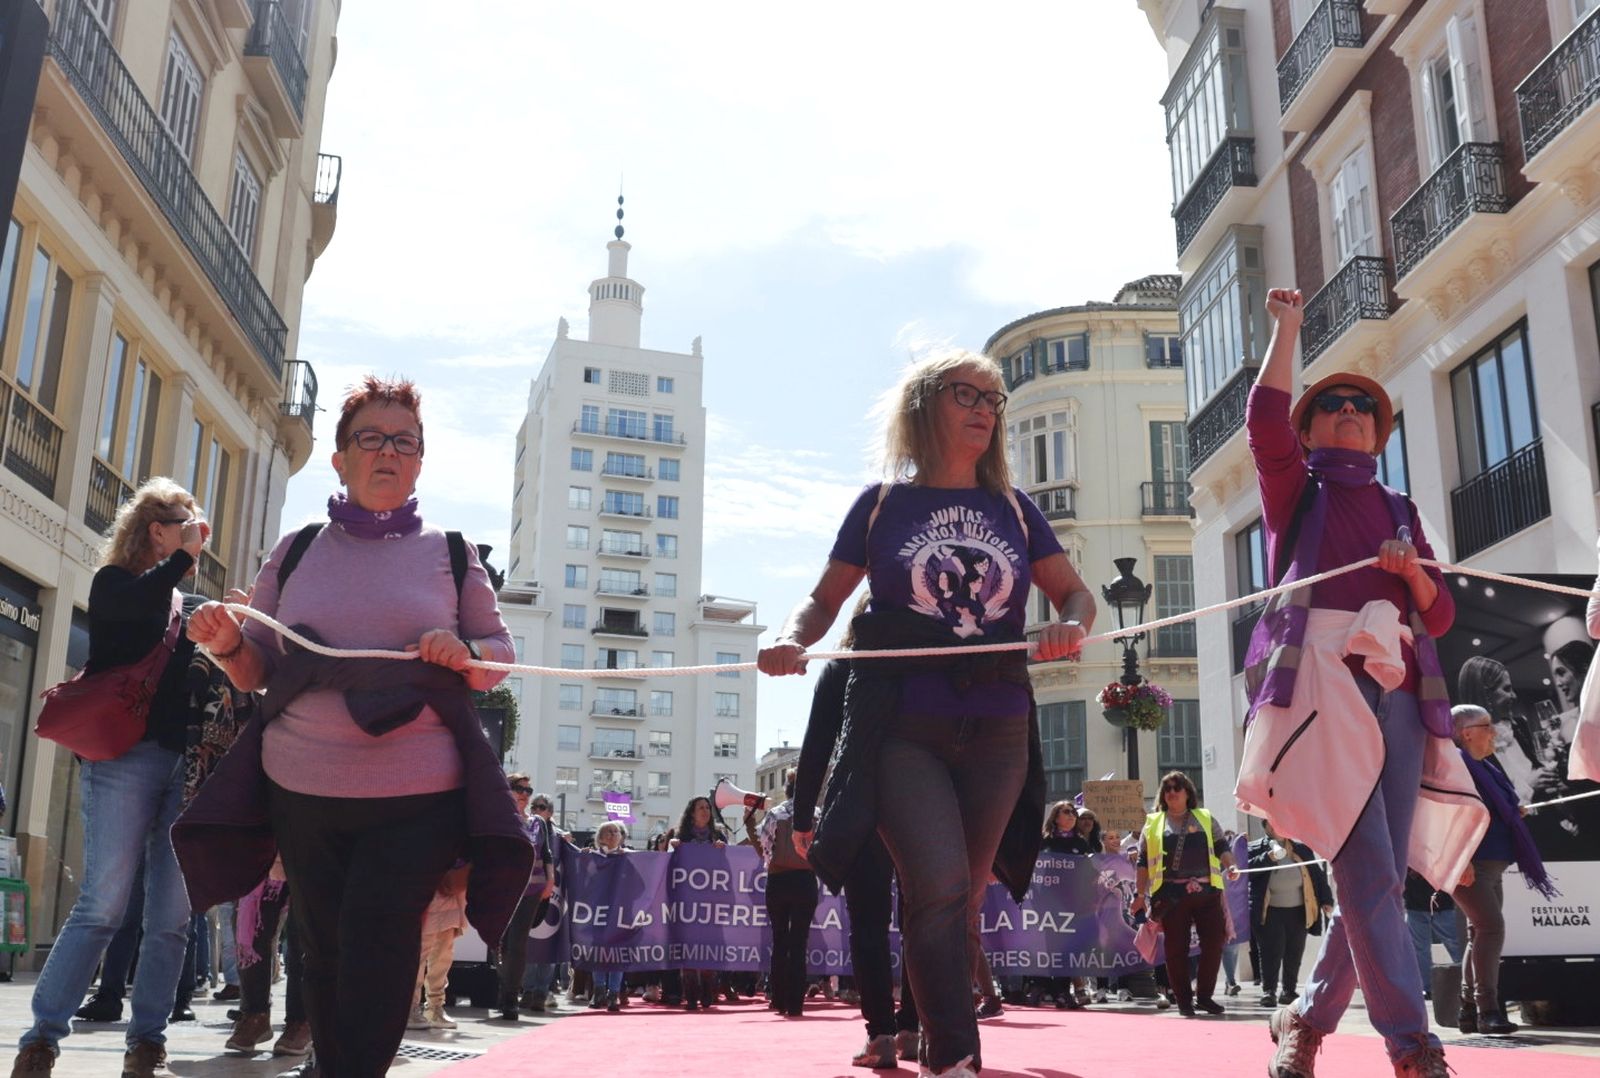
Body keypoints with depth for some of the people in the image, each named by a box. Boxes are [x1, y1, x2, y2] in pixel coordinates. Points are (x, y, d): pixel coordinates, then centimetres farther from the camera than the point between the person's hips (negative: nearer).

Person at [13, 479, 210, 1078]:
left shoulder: (184, 604, 23)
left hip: (182, 763, 5)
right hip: (126, 755, -5)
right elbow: (135, 603, -18)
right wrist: (183, 556, -9)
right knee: (103, 906, -12)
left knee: (171, 918, -1)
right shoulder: (114, 581, 6)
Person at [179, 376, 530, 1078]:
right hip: (300, 789, 2)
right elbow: (256, 672, 10)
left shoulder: (451, 555, 3)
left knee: (376, 950, -5)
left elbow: (502, 650, 8)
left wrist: (465, 654, -14)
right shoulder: (296, 553, 7)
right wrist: (226, 643, -12)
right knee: (325, 954, 13)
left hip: (419, 794, -2)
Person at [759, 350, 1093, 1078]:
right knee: (940, 886, -19)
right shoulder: (883, 504, 5)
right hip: (902, 728, -3)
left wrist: (1072, 626, -12)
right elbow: (826, 598, 6)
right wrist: (792, 638, -16)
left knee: (960, 896, 11)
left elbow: (1075, 592, 12)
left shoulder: (1012, 509, 11)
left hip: (996, 731, 3)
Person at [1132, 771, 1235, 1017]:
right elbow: (1144, 861, 9)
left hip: (1206, 892, 1)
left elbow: (1222, 848, 12)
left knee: (1214, 942, -1)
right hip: (1172, 895, -1)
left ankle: (1205, 996, 16)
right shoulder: (1153, 823, 11)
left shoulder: (1205, 819, 15)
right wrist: (1140, 893, 3)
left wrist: (1231, 866, -9)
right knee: (1176, 948, 0)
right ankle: (1184, 1000, 11)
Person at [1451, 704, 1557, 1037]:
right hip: (1468, 865, -10)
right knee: (1491, 927, -17)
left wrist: (1513, 814, 11)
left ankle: (1469, 1010, 16)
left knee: (1480, 934, 11)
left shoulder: (1485, 767, 19)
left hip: (1491, 865, 10)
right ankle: (1487, 1010, -16)